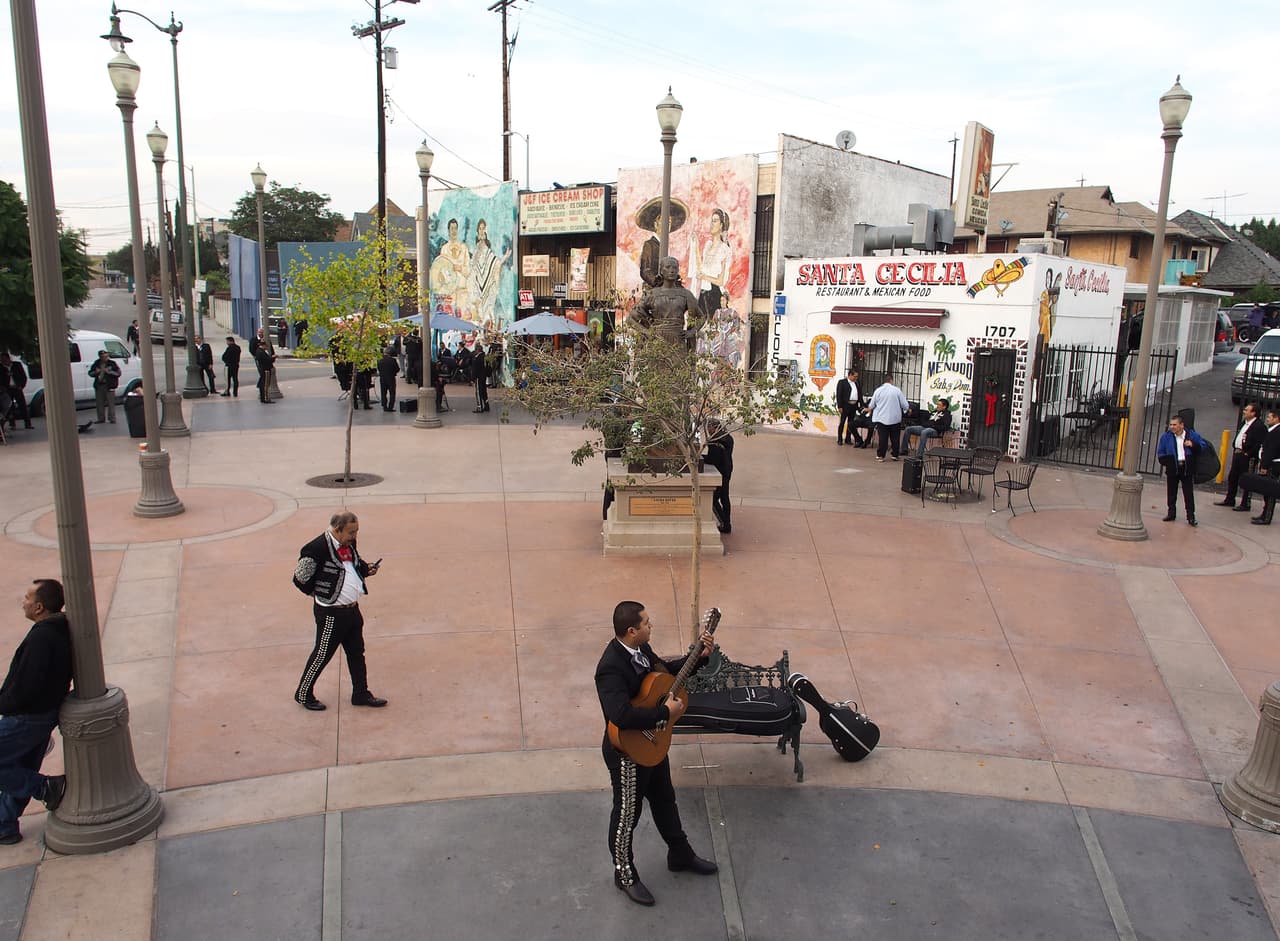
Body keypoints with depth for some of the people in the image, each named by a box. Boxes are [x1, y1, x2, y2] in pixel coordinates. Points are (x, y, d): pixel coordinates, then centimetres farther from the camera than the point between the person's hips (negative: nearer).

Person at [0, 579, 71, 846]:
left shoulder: (40, 638, -27)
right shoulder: (62, 631, 3)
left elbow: (26, 686, -28)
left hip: (26, 718, -9)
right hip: (47, 713, 9)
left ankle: (47, 787, 5)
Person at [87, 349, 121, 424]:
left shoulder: (112, 363, -3)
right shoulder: (96, 364, 9)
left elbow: (118, 373, -8)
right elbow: (90, 373, 15)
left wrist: (109, 372, -20)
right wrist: (95, 372, -6)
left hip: (109, 386, -4)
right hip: (98, 386, 4)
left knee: (111, 403, -4)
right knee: (99, 403, 9)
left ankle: (112, 419, 1)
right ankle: (100, 419, 18)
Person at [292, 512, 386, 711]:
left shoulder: (349, 544, 2)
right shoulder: (317, 549, -24)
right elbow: (300, 579, -16)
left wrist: (366, 569, -1)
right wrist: (318, 593, -2)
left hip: (352, 609, 8)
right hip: (330, 613, -8)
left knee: (357, 653, 16)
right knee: (323, 654, 7)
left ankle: (361, 694, 30)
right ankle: (303, 694, 26)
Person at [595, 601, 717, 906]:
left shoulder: (641, 648, -5)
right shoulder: (611, 667, -33)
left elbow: (664, 671, 14)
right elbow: (622, 715, -44)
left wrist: (700, 655, 1)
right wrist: (666, 713, -33)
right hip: (627, 753, -9)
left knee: (665, 801, 26)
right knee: (627, 814, 13)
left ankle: (680, 855, 48)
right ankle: (624, 875, 35)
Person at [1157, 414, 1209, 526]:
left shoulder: (1192, 435, 1)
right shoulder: (1166, 437, 3)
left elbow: (1203, 446, 6)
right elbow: (1160, 453, 8)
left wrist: (1193, 445, -13)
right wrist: (1167, 461, -8)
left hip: (1187, 469, -1)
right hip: (1172, 468, 1)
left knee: (1189, 493, -1)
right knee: (1172, 492, 9)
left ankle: (1191, 516, 3)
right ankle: (1171, 513, 20)